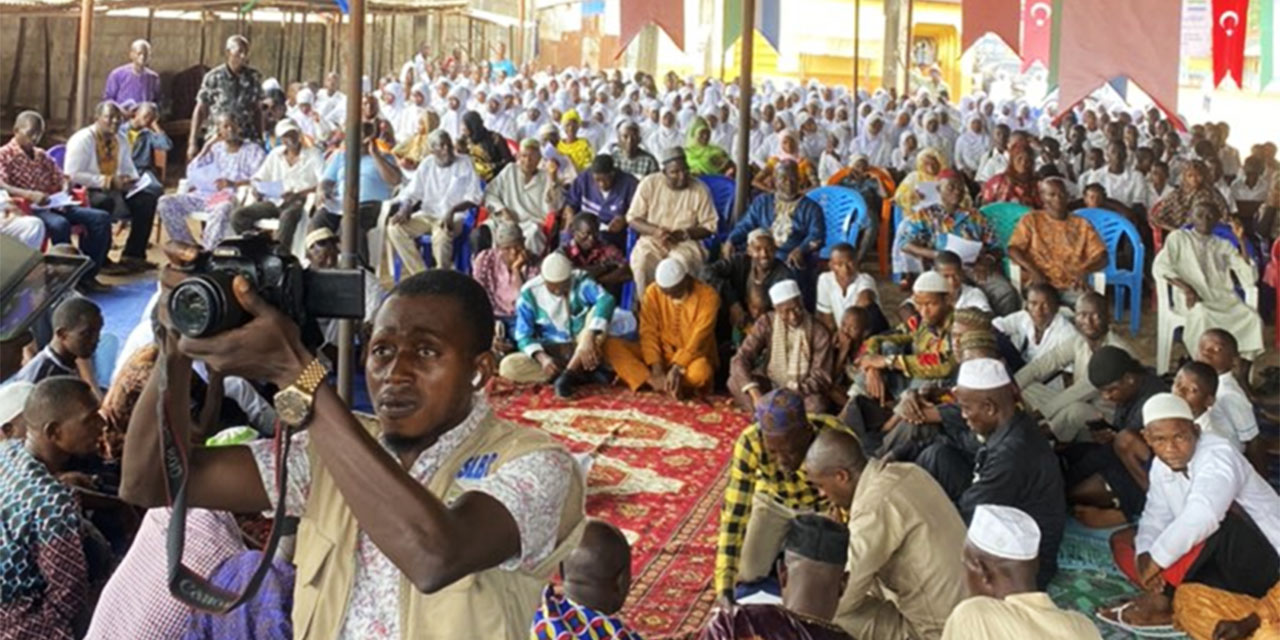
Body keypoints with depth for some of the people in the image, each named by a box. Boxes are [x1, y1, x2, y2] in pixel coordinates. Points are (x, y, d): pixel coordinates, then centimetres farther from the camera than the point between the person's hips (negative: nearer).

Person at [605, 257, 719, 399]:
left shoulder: (707, 295, -15)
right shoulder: (653, 292, -5)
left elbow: (698, 340, -22)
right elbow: (649, 333, -10)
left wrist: (677, 369, -34)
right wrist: (656, 368, -24)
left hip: (692, 357, -3)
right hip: (662, 354, 4)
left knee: (701, 372, -41)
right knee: (612, 346, -19)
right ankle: (657, 382, -32)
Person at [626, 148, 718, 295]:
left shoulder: (700, 189, -4)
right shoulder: (649, 184, -3)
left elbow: (709, 226, 0)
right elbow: (633, 219, 0)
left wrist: (684, 234, -18)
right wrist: (655, 231, -20)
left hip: (686, 243, 0)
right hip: (653, 240, 1)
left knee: (682, 262, -34)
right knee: (641, 260, -32)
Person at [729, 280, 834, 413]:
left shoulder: (819, 332, -14)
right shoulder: (767, 323, -10)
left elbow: (821, 377, -12)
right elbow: (740, 359, -17)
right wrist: (755, 394, -33)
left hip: (803, 390, -2)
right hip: (771, 383, 2)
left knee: (815, 406, -35)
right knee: (735, 382, -24)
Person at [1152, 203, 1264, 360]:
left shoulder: (1225, 246, 18)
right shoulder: (1178, 238, 11)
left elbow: (1250, 279, 7)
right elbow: (1160, 268, -4)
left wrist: (1242, 241, 1)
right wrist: (1187, 289, -18)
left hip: (1224, 299, 3)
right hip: (1194, 299, -3)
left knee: (1252, 318, -27)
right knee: (1202, 315, -38)